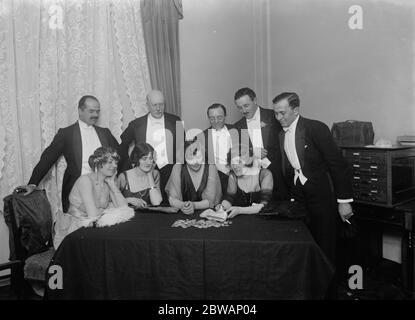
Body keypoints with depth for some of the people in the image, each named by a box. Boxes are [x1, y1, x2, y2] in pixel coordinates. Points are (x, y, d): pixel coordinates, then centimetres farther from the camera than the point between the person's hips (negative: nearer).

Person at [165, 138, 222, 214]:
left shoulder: (210, 168, -12)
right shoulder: (178, 168, -10)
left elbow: (210, 201, -11)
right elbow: (172, 199, -9)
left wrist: (194, 205, -28)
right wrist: (182, 205, -29)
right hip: (182, 215, 0)